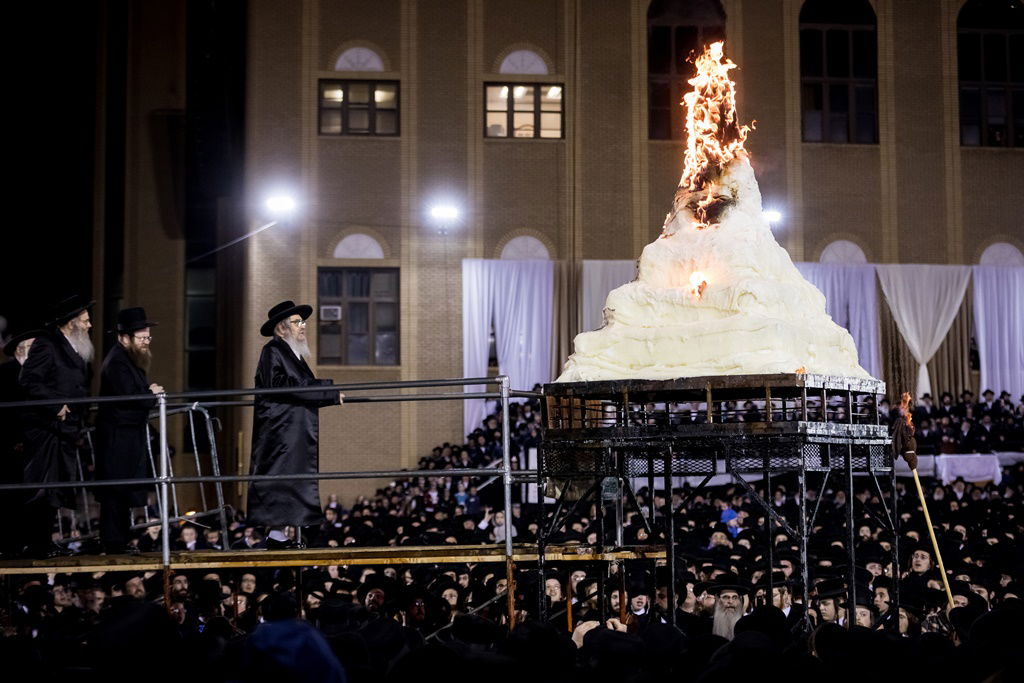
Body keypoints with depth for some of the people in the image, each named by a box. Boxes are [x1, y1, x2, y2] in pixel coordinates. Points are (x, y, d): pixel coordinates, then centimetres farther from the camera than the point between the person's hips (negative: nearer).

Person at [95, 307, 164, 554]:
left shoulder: (130, 359, 16)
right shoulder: (117, 362, -17)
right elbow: (131, 398, -26)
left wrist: (149, 391, 2)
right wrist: (152, 393, -10)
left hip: (129, 436, 10)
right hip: (118, 438, -10)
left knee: (123, 493, 13)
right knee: (117, 491, -7)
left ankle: (119, 542, 19)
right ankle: (114, 543, -5)